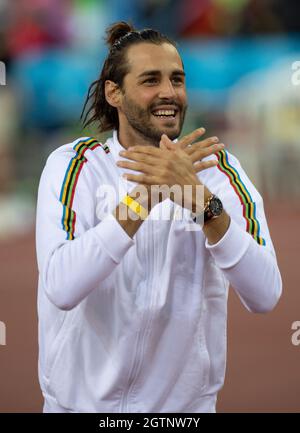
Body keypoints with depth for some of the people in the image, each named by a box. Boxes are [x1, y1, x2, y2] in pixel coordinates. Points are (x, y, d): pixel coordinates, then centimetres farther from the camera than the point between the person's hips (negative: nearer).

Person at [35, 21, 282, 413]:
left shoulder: (218, 168, -7)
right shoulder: (73, 164, -10)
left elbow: (265, 296, -20)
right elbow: (60, 289, -26)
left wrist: (202, 198, -32)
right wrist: (145, 192, -29)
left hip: (186, 400, 1)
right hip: (82, 400, -1)